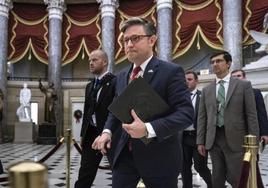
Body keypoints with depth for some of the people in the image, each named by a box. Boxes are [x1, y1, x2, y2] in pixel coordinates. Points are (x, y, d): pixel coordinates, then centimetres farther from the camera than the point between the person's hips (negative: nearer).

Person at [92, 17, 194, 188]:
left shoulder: (171, 71, -10)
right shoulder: (122, 76, 10)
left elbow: (186, 113, -18)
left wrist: (148, 129, -28)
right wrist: (108, 131, 0)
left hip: (159, 157, -5)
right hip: (125, 155, 5)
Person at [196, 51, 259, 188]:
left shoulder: (244, 85, 2)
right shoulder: (206, 90, 11)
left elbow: (251, 115, -2)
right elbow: (202, 117, 9)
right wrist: (200, 141, 4)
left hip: (235, 139, -3)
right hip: (213, 140, 4)